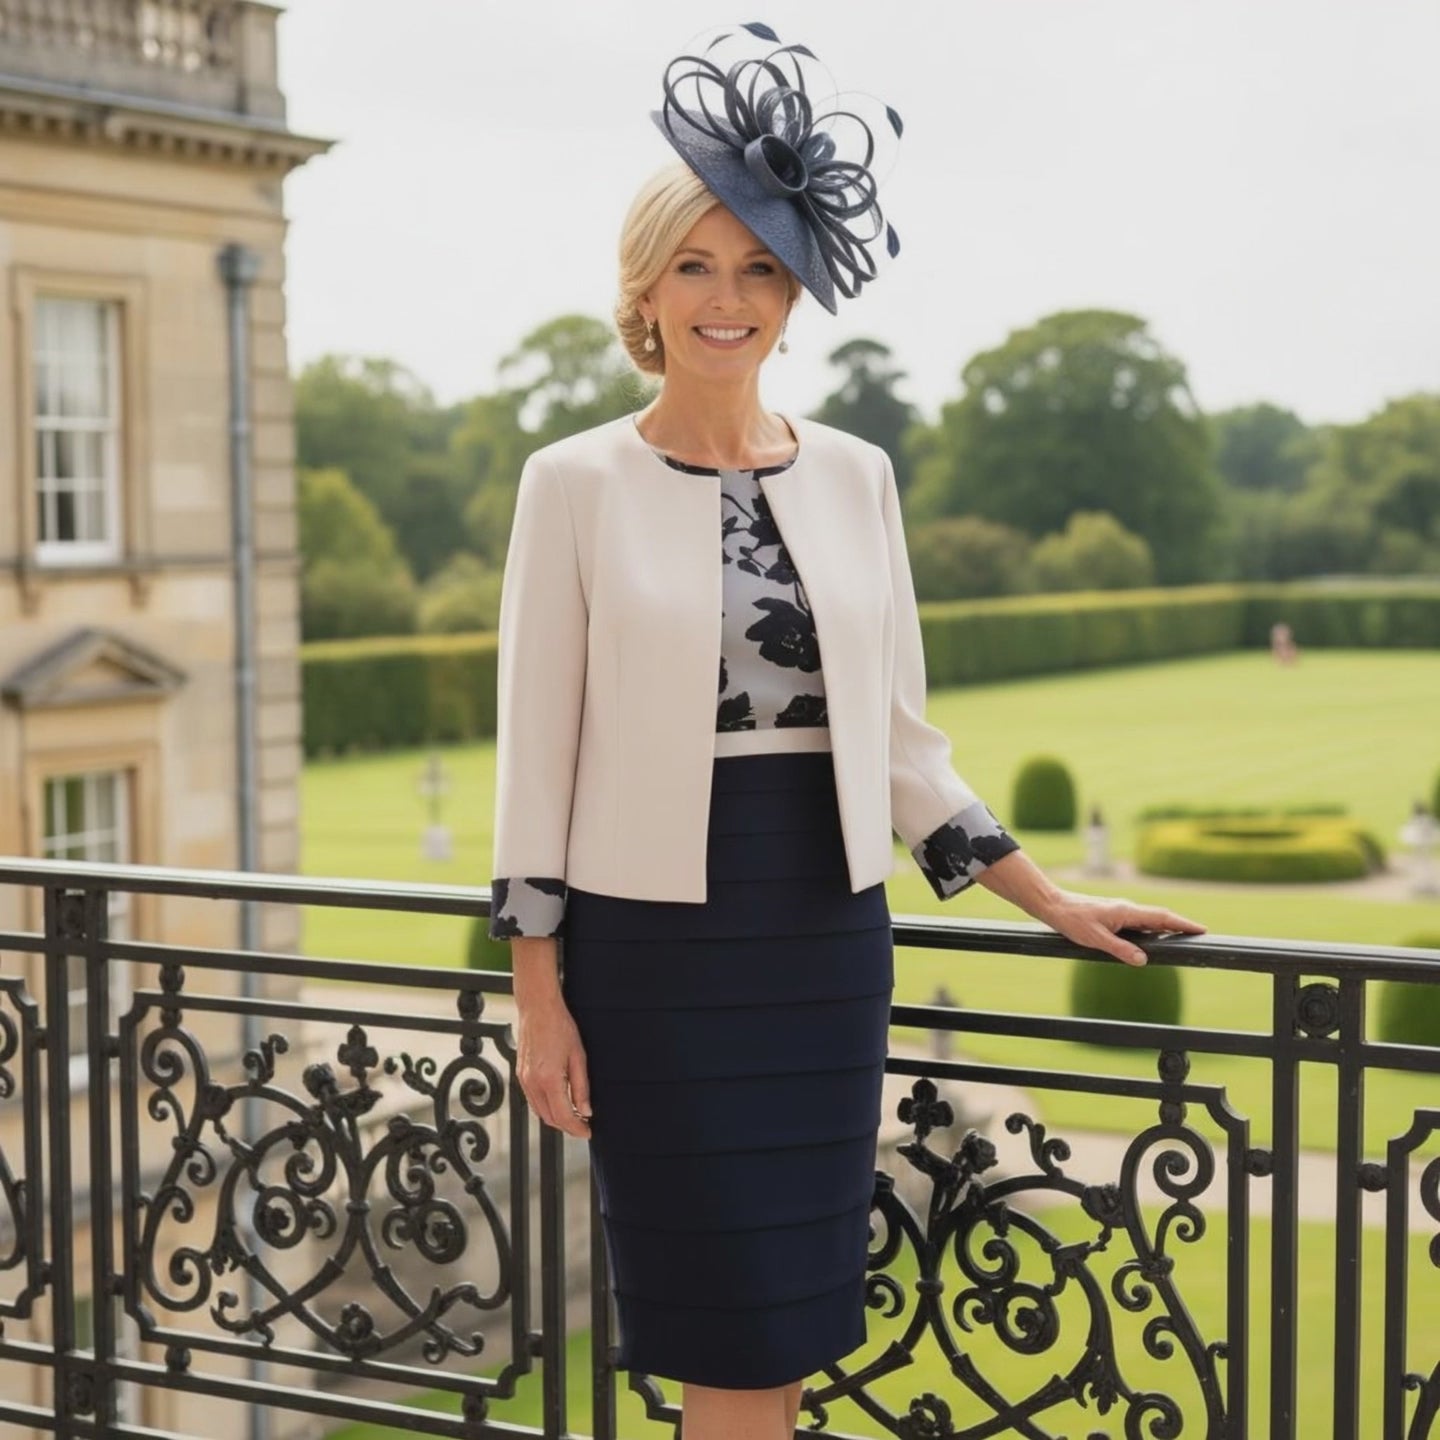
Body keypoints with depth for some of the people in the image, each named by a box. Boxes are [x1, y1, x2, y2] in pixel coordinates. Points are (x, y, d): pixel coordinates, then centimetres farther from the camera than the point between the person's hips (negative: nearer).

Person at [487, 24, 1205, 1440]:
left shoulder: (854, 476, 7)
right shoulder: (576, 483, -3)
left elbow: (897, 738, 12)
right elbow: (535, 752, -3)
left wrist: (1051, 903, 10)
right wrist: (539, 997, -6)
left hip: (827, 943, 4)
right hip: (658, 948, -4)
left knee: (787, 1324, 9)